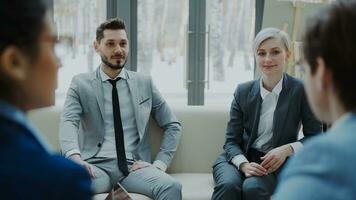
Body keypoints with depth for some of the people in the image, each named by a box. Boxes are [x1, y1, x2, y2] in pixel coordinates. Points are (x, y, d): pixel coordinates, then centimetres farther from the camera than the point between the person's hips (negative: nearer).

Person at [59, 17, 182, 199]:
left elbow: (172, 125, 17)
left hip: (134, 167, 2)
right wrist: (75, 157, -29)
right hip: (97, 166, -1)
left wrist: (159, 163, 2)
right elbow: (69, 123, -7)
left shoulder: (144, 83, 15)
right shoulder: (81, 84, 9)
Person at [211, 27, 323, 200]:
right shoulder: (243, 92, 3)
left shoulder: (301, 91, -5)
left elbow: (315, 137, 1)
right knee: (229, 184, -31)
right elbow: (231, 141, 2)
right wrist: (244, 164, -18)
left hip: (275, 164, -2)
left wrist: (287, 149, -17)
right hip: (240, 158, 2)